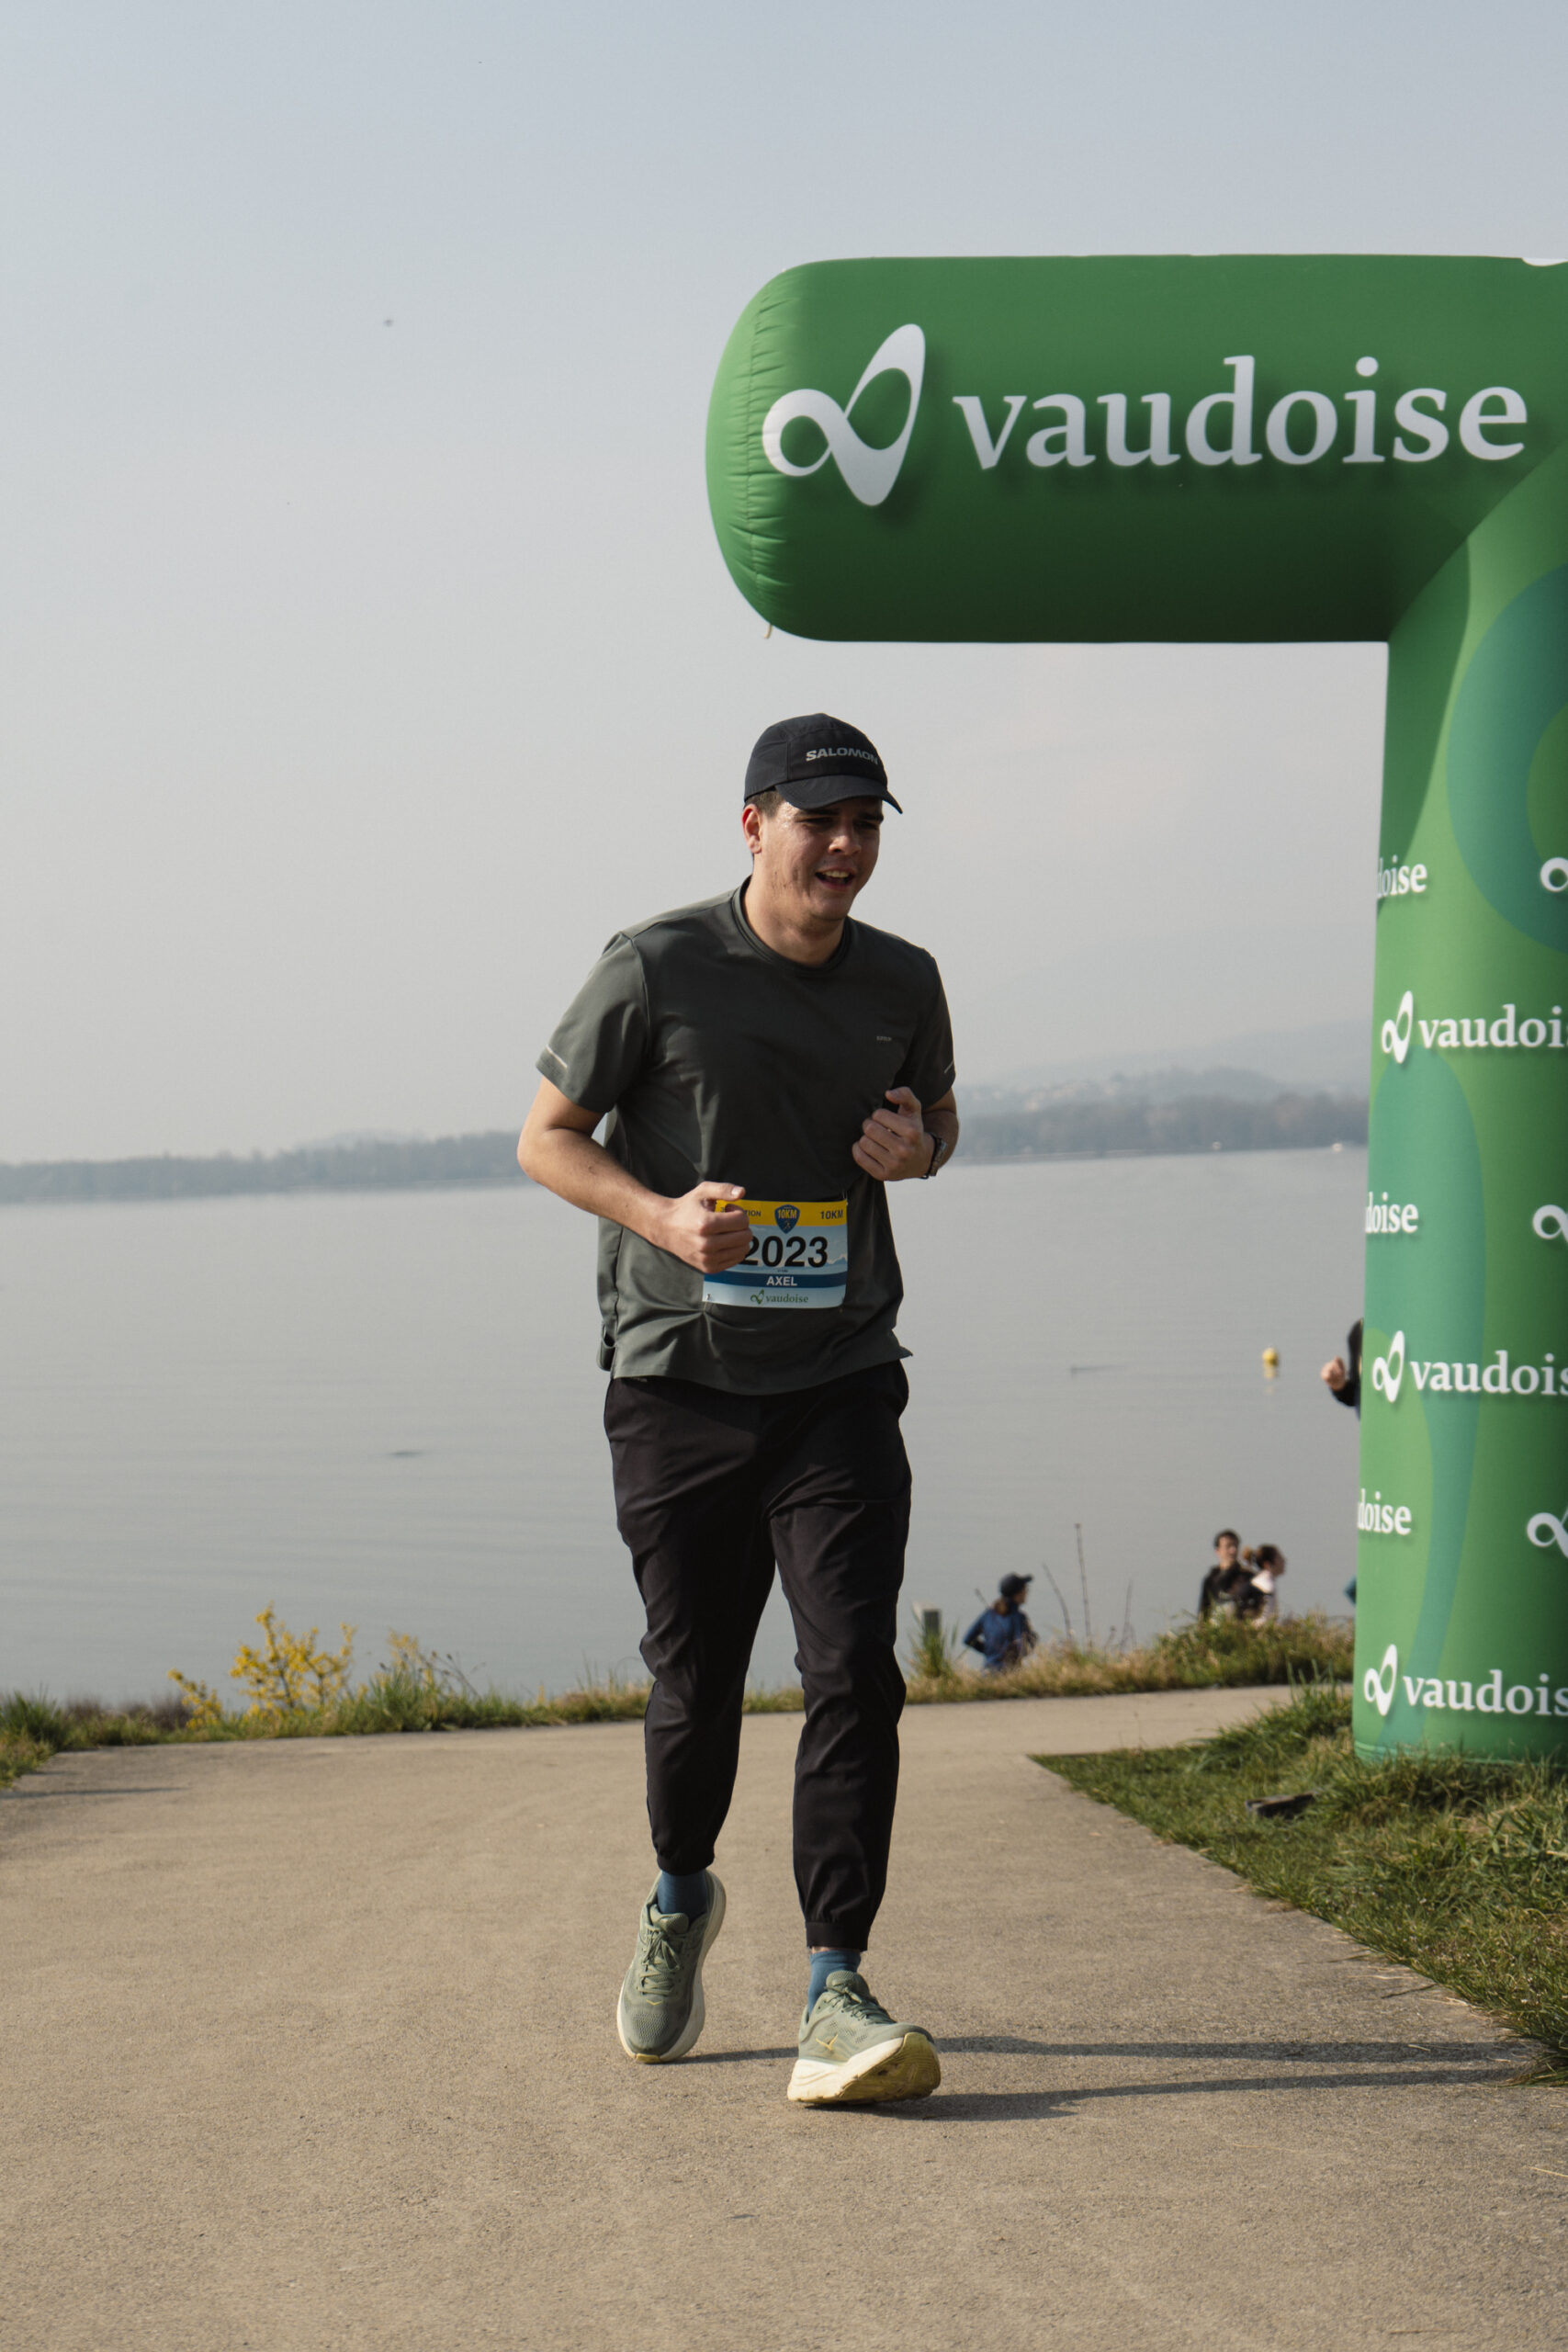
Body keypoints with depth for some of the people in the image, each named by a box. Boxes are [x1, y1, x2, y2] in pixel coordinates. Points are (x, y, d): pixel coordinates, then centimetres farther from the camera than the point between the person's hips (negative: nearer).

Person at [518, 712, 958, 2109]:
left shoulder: (903, 984, 5)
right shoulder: (656, 972, -6)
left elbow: (938, 1114, 24)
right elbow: (547, 1138, 2)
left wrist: (918, 1147, -1)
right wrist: (660, 1215, -16)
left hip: (840, 1380, 2)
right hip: (678, 1380, -2)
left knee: (855, 1670, -12)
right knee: (695, 1681, 6)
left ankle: (835, 1989, -11)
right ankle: (681, 1902, 36)